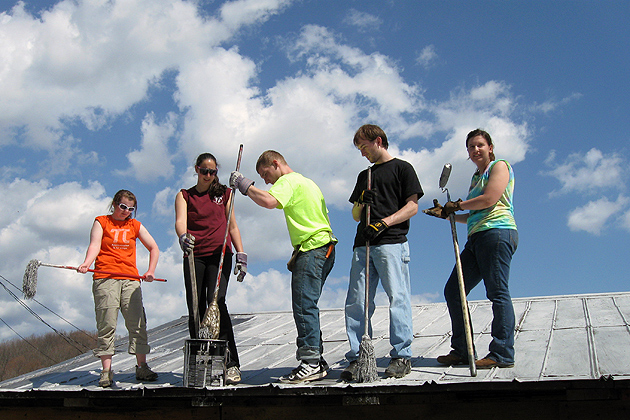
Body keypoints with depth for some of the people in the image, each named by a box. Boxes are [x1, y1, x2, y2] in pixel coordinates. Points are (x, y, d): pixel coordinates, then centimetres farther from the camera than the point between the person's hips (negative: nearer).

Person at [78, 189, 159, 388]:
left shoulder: (135, 225, 18)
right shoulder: (101, 222, 10)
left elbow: (153, 248, 22)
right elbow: (94, 245, -6)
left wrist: (150, 271, 9)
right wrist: (87, 263, -25)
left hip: (130, 280, 3)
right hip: (105, 279, -3)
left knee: (137, 323, -2)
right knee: (106, 324, -6)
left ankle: (142, 367, 5)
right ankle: (106, 371, -3)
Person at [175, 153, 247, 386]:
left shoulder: (224, 193, 16)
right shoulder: (184, 195, 12)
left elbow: (232, 226, 15)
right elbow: (180, 221, -7)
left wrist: (241, 255, 4)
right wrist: (183, 237, -30)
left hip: (219, 255, -1)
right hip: (194, 257, 1)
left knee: (217, 303, -18)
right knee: (195, 309, -2)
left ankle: (231, 364, -17)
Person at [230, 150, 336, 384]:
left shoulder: (289, 181, -5)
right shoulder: (306, 182, 27)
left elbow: (269, 201, -26)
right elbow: (322, 215, 30)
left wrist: (245, 186, -12)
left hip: (312, 249, -11)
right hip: (323, 250, 11)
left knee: (304, 306, -11)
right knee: (307, 306, 12)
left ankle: (311, 363, -11)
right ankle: (317, 361, 14)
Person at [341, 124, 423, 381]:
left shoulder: (402, 168, 10)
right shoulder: (364, 175, 27)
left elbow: (412, 207, 0)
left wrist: (384, 222, -13)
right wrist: (361, 204, 4)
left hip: (392, 243, -6)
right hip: (363, 245, 6)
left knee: (398, 299, -9)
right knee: (356, 302, -2)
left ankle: (401, 356, -5)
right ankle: (357, 357, 2)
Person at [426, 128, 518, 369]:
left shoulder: (499, 166, 4)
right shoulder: (477, 177, 28)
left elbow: (490, 199, -11)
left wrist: (457, 205, 0)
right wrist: (447, 214, 23)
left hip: (497, 232, -9)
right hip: (476, 239, 9)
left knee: (497, 292, -12)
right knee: (453, 291, 4)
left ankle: (503, 354, -11)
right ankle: (461, 351, 8)